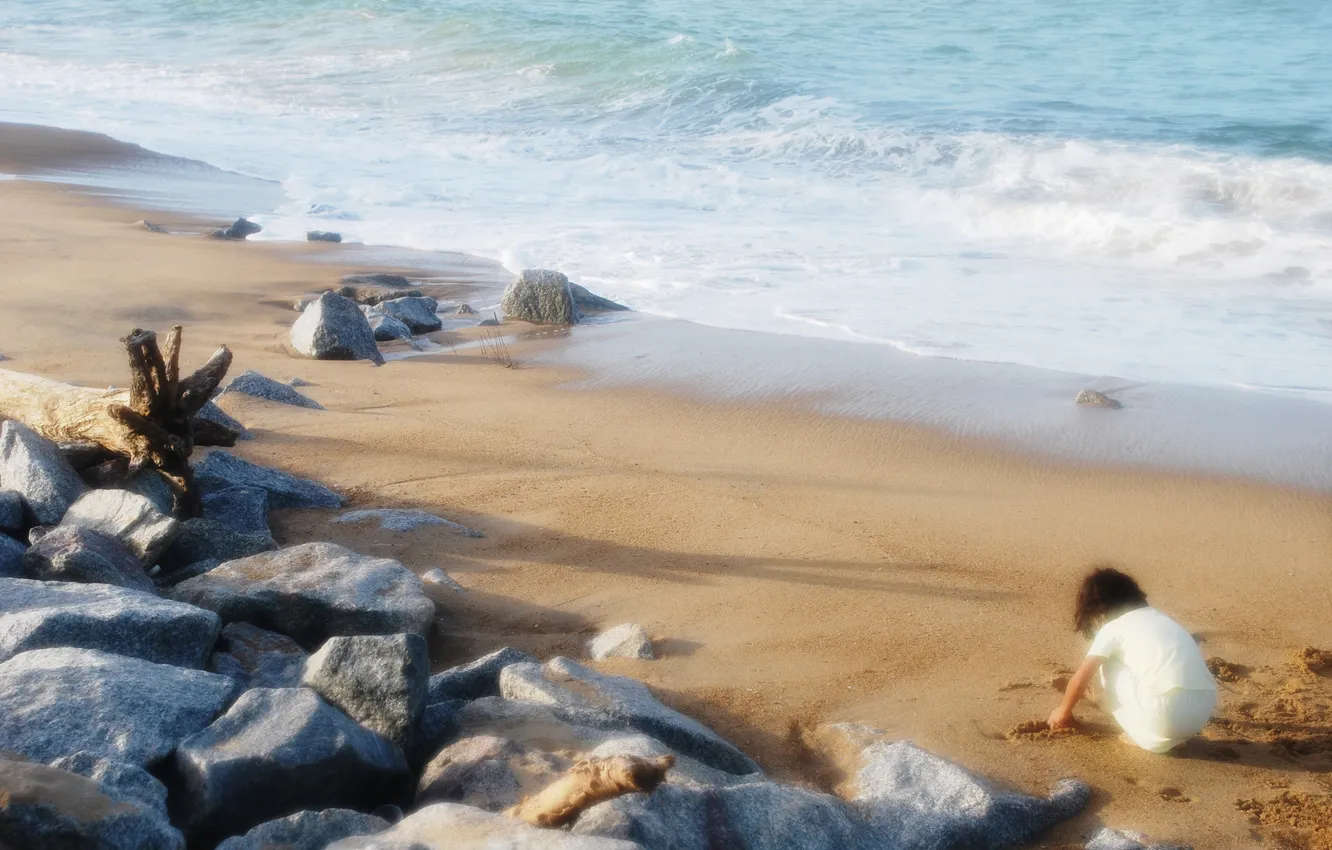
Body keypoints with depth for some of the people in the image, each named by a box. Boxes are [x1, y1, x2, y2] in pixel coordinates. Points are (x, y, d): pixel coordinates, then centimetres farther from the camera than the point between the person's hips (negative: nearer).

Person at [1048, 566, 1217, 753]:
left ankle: (1145, 735, 11)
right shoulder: (1159, 617, 26)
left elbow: (1080, 680, 10)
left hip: (1167, 716, -6)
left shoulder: (1112, 628, 7)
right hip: (1205, 710, 6)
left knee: (1108, 666, 17)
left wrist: (1063, 711, 31)